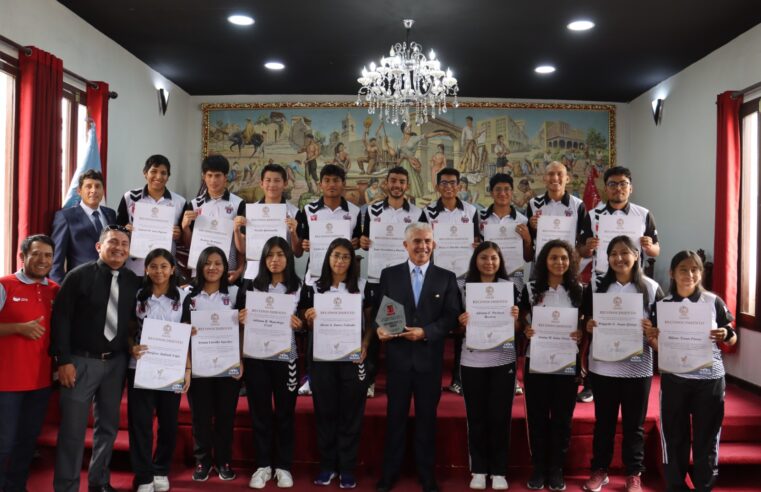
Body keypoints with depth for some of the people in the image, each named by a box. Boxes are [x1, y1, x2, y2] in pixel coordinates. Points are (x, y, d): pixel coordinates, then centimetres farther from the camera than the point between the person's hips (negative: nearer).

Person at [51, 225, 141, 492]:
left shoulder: (133, 281, 5)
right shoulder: (79, 276, -6)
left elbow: (136, 320, 15)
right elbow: (60, 318, -8)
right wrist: (63, 360, -13)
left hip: (116, 363, 4)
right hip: (81, 361, -4)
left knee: (108, 425, 13)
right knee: (73, 428, 1)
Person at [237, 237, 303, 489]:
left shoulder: (299, 287, 4)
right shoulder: (251, 286, 5)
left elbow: (304, 323, 6)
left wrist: (298, 323, -15)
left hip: (286, 357, 0)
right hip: (255, 357, 1)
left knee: (285, 412, 6)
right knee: (259, 412, 6)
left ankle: (283, 466, 18)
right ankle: (263, 465, 18)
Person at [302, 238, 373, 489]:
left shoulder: (362, 286, 2)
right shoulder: (315, 288, 6)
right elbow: (309, 326, 10)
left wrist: (364, 346, -11)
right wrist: (309, 318, -12)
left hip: (352, 357, -1)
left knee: (350, 412, 3)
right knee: (325, 411, 7)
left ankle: (347, 467, 14)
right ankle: (327, 465, 20)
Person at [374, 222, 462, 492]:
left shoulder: (446, 277, 3)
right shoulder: (389, 274, 4)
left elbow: (452, 316, -3)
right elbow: (378, 309, 3)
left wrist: (425, 332, -16)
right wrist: (379, 327, -18)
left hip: (429, 358, 0)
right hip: (398, 356, 0)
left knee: (427, 418, 11)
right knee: (395, 417, 9)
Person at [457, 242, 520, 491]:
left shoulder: (510, 287, 3)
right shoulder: (463, 286, 1)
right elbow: (457, 327, 6)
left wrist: (515, 318, -15)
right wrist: (461, 323, -16)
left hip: (502, 359, 0)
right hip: (472, 360, 0)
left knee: (500, 416, 5)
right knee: (475, 416, 7)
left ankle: (499, 471, 18)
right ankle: (478, 469, 19)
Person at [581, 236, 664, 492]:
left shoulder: (651, 287, -1)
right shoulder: (597, 285, 3)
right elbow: (586, 320, 7)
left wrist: (651, 328, -19)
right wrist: (588, 325, -15)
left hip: (638, 367, -1)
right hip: (603, 365, 1)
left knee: (634, 423, 10)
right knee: (603, 421, 13)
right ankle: (599, 470, 26)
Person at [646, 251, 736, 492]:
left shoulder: (714, 301, -2)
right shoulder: (663, 304, 1)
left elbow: (732, 339, 4)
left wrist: (725, 335, -18)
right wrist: (654, 337, -15)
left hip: (710, 379, -1)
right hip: (674, 379, 1)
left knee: (706, 437, 8)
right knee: (674, 437, 8)